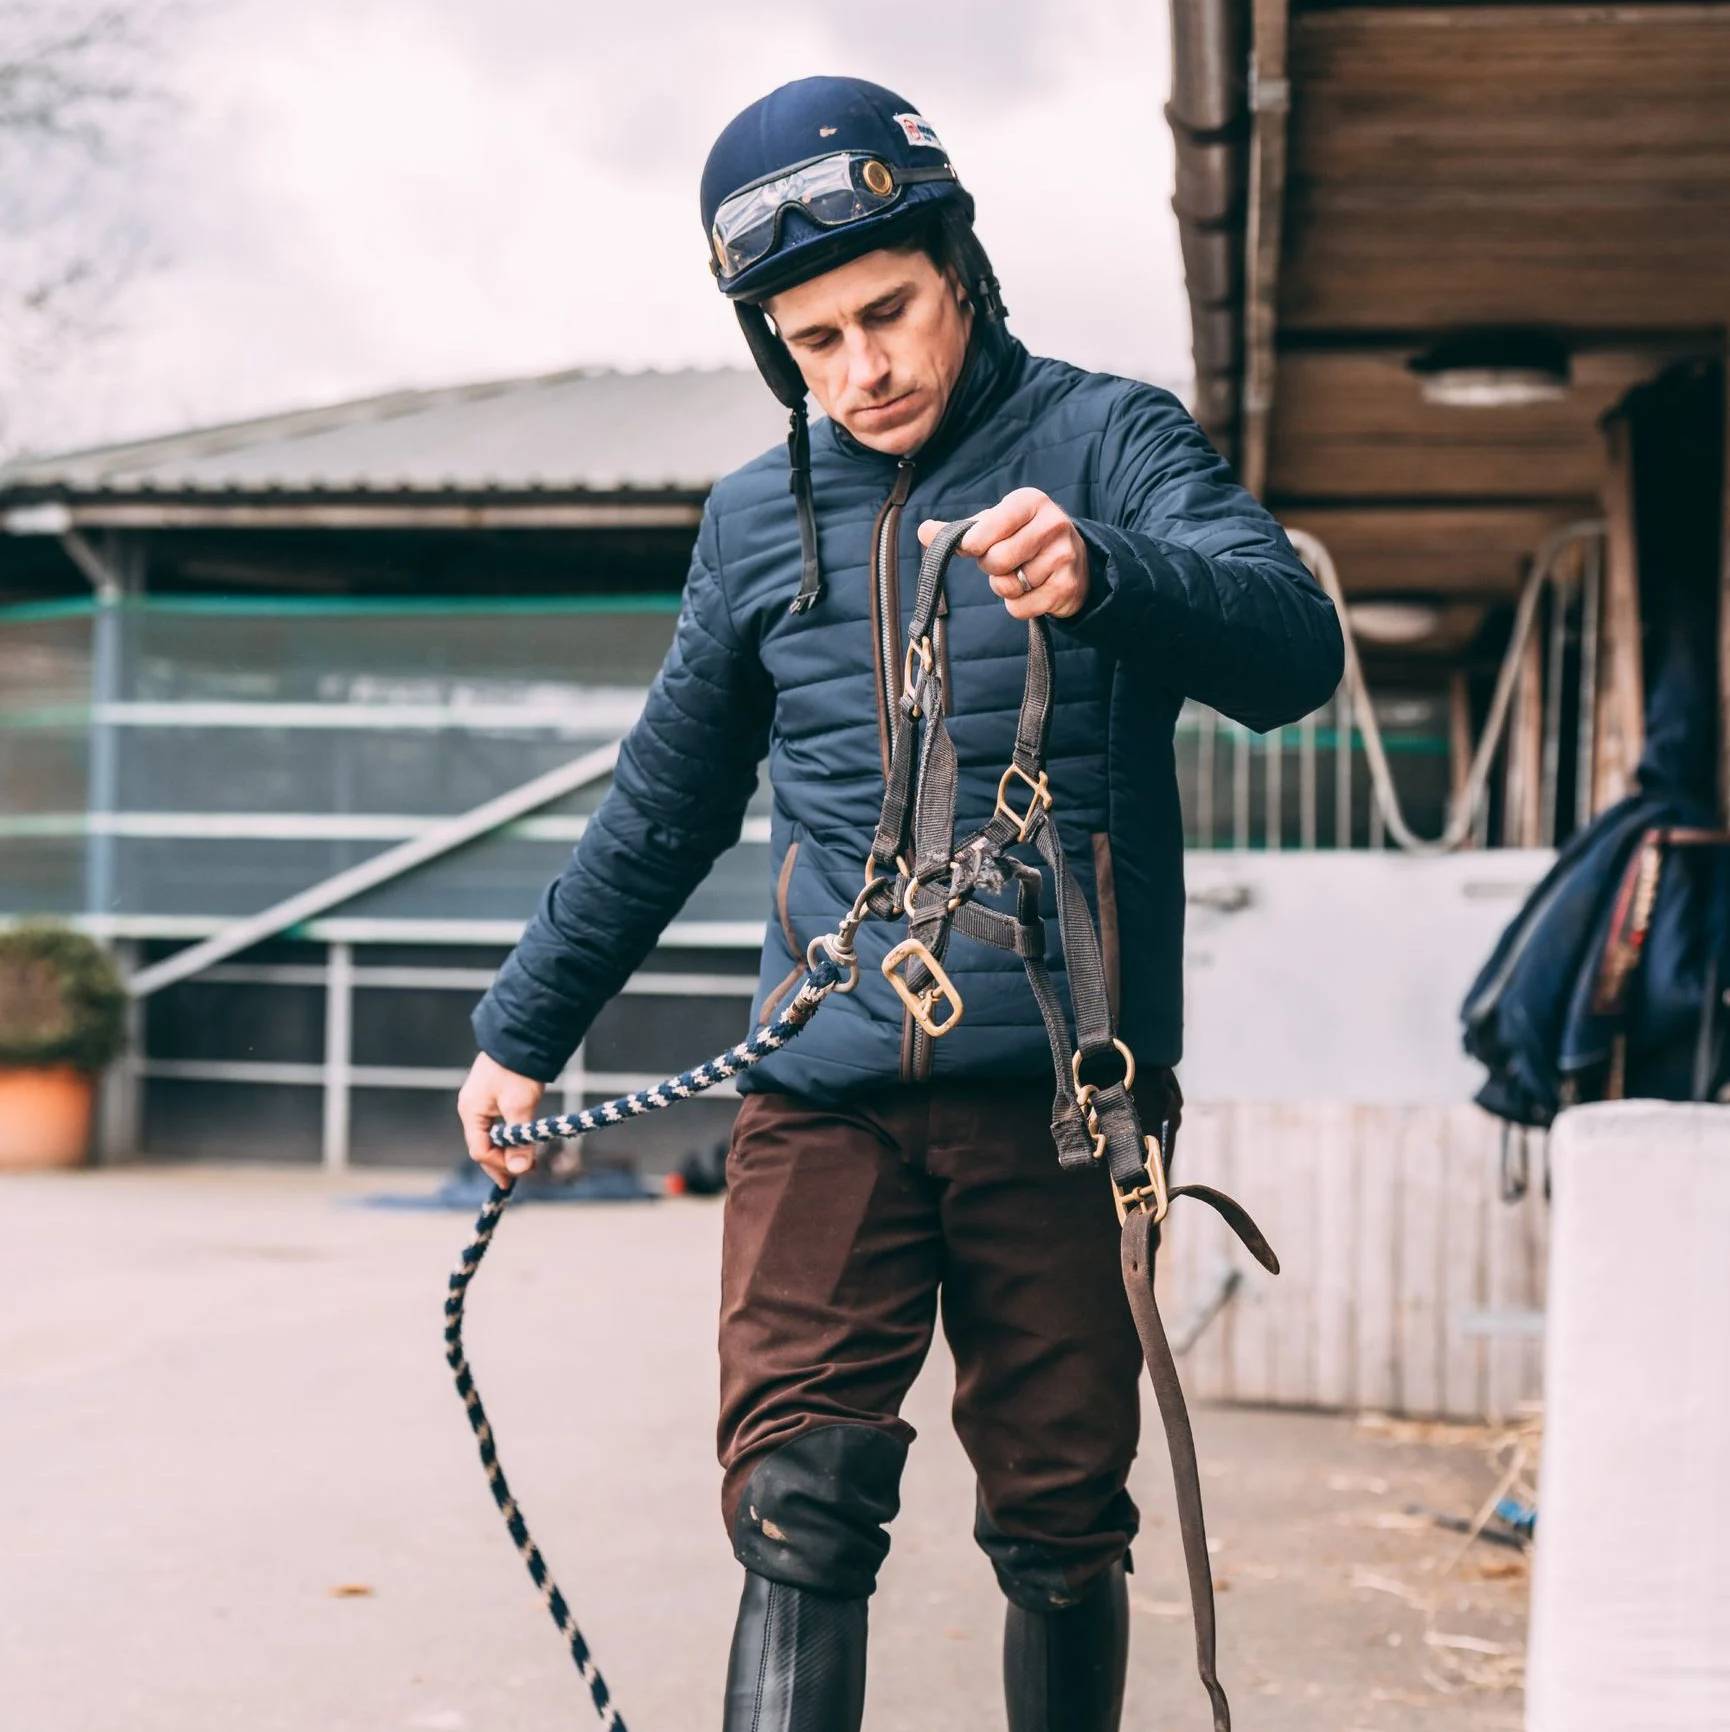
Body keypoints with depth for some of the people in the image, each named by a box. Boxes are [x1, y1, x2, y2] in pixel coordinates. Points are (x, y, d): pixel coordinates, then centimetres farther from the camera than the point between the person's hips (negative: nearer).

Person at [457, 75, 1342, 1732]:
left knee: (1059, 1524, 5)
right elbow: (662, 806, 24)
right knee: (795, 1506, -8)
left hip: (1062, 1086, -2)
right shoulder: (756, 519, 14)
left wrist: (1101, 574, -36)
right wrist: (524, 1028, 26)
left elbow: (1294, 644, -16)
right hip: (825, 1094, 3)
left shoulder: (1105, 442, 1)